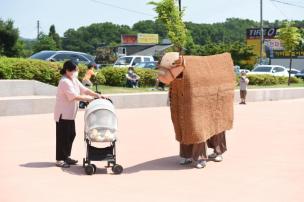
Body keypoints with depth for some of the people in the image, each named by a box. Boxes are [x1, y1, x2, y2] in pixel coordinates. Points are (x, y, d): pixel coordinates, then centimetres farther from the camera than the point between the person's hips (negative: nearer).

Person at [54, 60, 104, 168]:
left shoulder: (74, 80, 9)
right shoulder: (65, 82, -20)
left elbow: (84, 90, 6)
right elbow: (75, 97, -27)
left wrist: (98, 95, -6)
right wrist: (90, 98, -22)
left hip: (70, 114, 9)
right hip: (63, 114, -9)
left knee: (71, 135, 14)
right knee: (63, 136, -2)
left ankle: (66, 156, 25)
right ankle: (59, 160, 7)